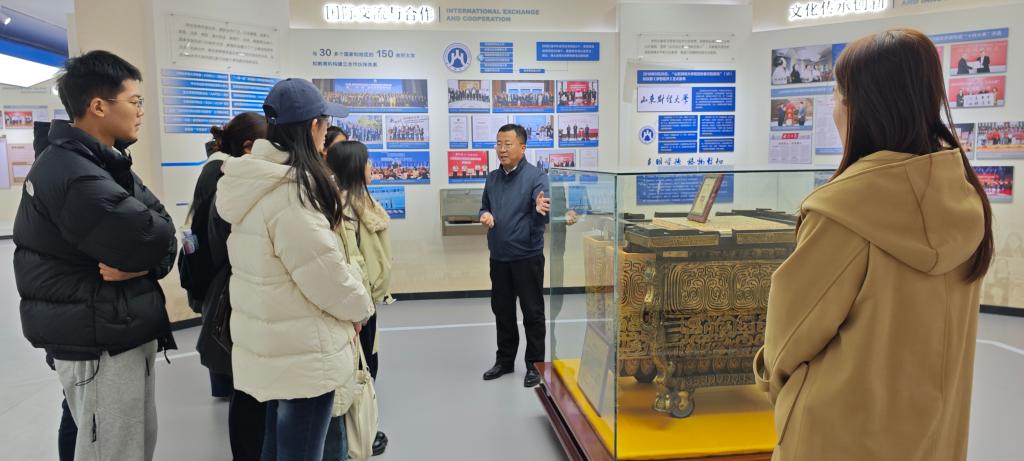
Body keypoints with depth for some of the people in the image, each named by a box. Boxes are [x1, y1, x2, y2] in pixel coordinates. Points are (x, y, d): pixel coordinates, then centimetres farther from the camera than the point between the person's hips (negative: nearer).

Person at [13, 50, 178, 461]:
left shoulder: (104, 162, 11)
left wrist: (142, 260, -17)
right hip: (98, 346, -9)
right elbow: (156, 239, -27)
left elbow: (163, 233, 3)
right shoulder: (73, 176, -22)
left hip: (124, 333, 9)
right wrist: (141, 256, -5)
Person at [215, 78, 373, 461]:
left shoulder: (255, 182, 6)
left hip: (271, 343, 9)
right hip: (301, 351, -9)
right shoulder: (292, 191, -24)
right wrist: (359, 306, -4)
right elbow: (324, 271, -22)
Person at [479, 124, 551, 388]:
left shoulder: (536, 176, -10)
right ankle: (505, 360, 30)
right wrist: (484, 215, -5)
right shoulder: (492, 178, 9)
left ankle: (535, 364, 16)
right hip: (498, 257, 6)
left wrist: (540, 209, -43)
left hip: (527, 256, -6)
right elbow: (485, 207, 19)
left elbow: (543, 213, -19)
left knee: (532, 312, 3)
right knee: (502, 310, 15)